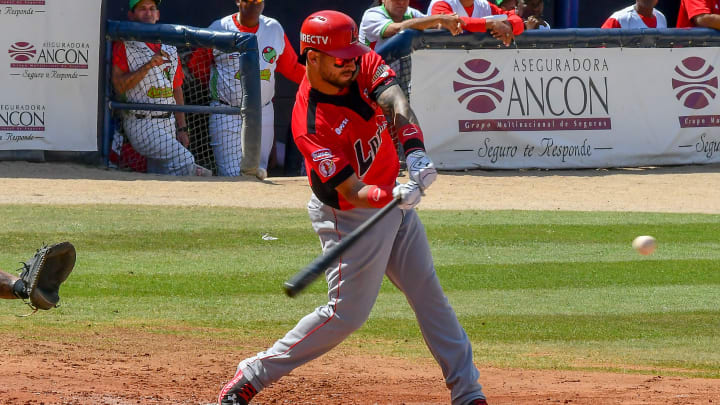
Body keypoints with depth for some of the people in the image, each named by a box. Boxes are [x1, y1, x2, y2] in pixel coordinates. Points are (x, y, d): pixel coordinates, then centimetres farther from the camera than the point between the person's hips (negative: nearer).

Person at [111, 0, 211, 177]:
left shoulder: (169, 49, 18)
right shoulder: (124, 46, -1)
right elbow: (118, 86, -11)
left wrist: (182, 129, 14)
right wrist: (148, 66, -20)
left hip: (168, 123, 6)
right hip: (141, 124, -6)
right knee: (184, 160, -23)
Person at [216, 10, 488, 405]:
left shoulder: (362, 66, -11)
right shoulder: (311, 124, -30)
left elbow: (395, 102, -28)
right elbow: (354, 193, -33)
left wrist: (415, 150, -46)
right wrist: (394, 196, -52)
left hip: (394, 199, 7)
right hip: (350, 218, -7)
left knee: (429, 294, 10)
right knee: (347, 312, -4)